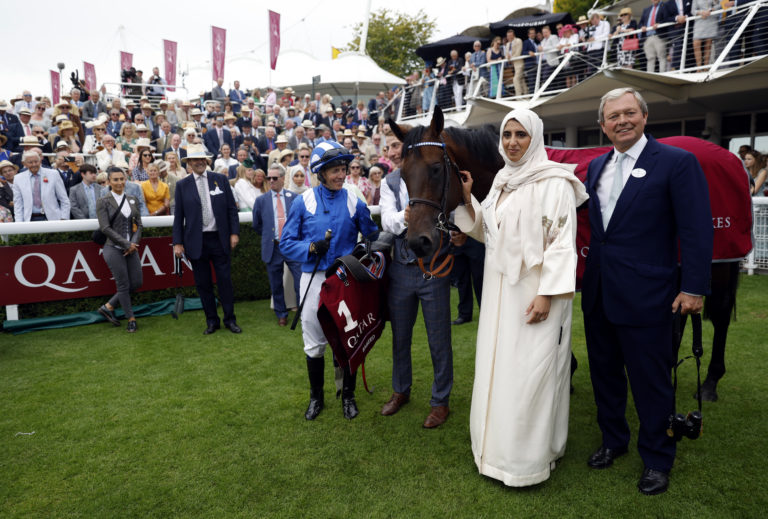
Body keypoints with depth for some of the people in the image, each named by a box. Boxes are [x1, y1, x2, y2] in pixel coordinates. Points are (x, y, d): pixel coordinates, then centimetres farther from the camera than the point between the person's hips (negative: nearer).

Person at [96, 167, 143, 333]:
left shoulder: (132, 200, 9)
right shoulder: (103, 202, -5)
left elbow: (138, 224, 9)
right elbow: (105, 228, -11)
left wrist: (134, 243, -7)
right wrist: (126, 244, -14)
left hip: (131, 249, 5)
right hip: (114, 249, -5)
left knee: (136, 283, 6)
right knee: (123, 285, 1)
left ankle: (108, 307, 25)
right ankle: (131, 319, 17)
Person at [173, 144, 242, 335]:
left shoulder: (221, 179, 4)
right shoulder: (182, 185, 4)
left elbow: (231, 209, 5)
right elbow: (178, 216, 4)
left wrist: (234, 232, -3)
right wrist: (178, 242, -1)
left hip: (219, 239, 0)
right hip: (196, 241, 0)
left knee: (225, 281, 3)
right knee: (203, 284, 7)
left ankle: (230, 319, 15)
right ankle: (211, 321, 19)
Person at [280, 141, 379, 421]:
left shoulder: (354, 203, -1)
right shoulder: (303, 202, -3)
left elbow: (372, 236, 9)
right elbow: (286, 243, -2)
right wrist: (311, 248, -18)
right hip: (314, 279, 0)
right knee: (314, 344, 11)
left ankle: (348, 395, 30)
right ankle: (316, 397, 31)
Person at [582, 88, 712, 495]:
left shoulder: (678, 162, -8)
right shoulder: (596, 166, 9)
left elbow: (697, 231, -10)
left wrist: (694, 289, -12)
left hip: (645, 294, -6)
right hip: (598, 292, 6)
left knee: (650, 381, 7)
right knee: (605, 373, 18)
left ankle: (656, 459, 27)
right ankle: (613, 440, 38)